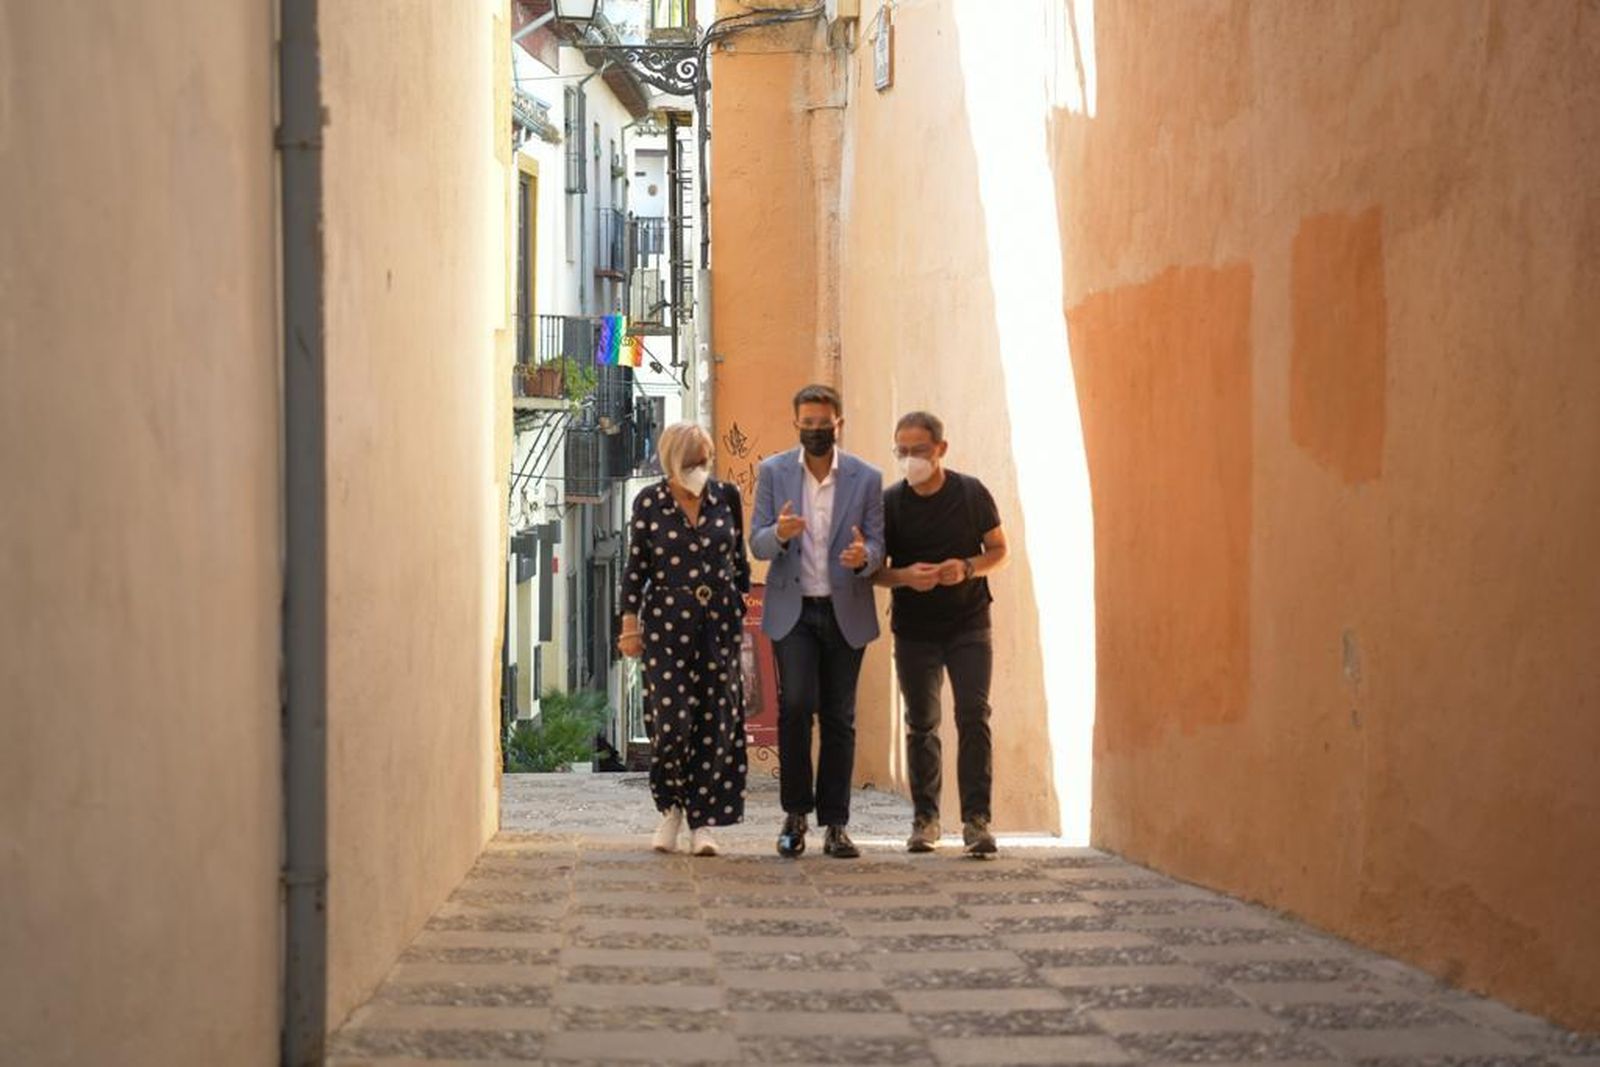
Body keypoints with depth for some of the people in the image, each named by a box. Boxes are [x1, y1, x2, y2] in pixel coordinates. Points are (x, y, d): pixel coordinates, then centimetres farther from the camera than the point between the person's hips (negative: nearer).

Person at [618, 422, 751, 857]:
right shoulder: (650, 503, 1)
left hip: (720, 621, 2)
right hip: (667, 621, -2)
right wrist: (629, 624, 1)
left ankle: (703, 821, 6)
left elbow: (739, 560, 14)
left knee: (717, 722, -1)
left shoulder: (726, 496, 6)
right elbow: (636, 568, 5)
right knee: (671, 719, -10)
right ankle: (671, 808, 12)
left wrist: (743, 611, 14)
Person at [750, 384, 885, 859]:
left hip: (846, 612, 1)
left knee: (839, 718, 3)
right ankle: (795, 813, -2)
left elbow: (877, 546, 2)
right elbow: (757, 543, 1)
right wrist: (779, 534, -23)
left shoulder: (866, 478, 3)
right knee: (796, 705, -15)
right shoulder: (773, 472, 3)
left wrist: (863, 556, -23)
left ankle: (835, 825, 8)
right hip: (792, 609, -1)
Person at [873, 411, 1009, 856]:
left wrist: (967, 568, -16)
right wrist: (905, 576, -20)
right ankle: (924, 818, 16)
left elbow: (999, 550, 4)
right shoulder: (890, 502, -3)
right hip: (914, 628, 1)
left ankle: (976, 818, -10)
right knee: (921, 724, 7)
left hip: (968, 623, -1)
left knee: (974, 716, -11)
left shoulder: (971, 493, -3)